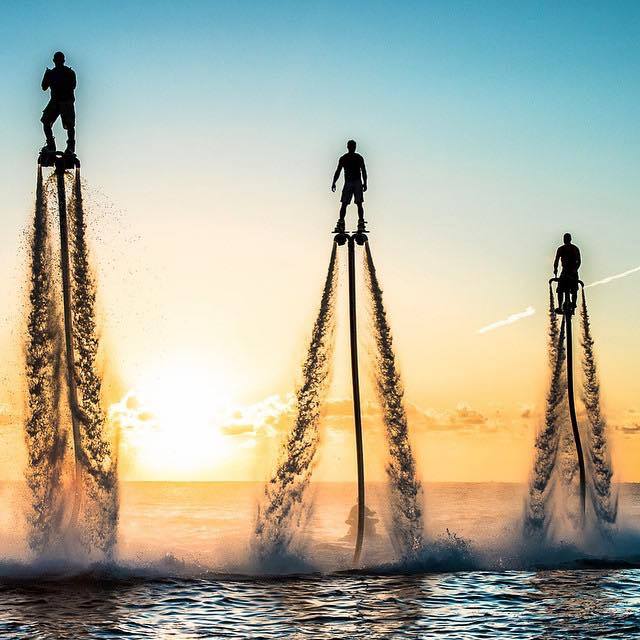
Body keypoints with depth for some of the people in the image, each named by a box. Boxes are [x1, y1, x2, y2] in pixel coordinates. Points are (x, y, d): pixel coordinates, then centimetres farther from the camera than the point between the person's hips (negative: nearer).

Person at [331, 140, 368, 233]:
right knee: (343, 204, -3)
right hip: (348, 182, 1)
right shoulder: (343, 159, 8)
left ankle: (361, 224, -8)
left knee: (359, 203, -8)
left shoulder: (359, 158, 6)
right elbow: (338, 171, 9)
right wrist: (334, 183, 0)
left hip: (358, 182, -1)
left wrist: (365, 183, -2)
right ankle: (340, 225, -2)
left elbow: (363, 171, 6)